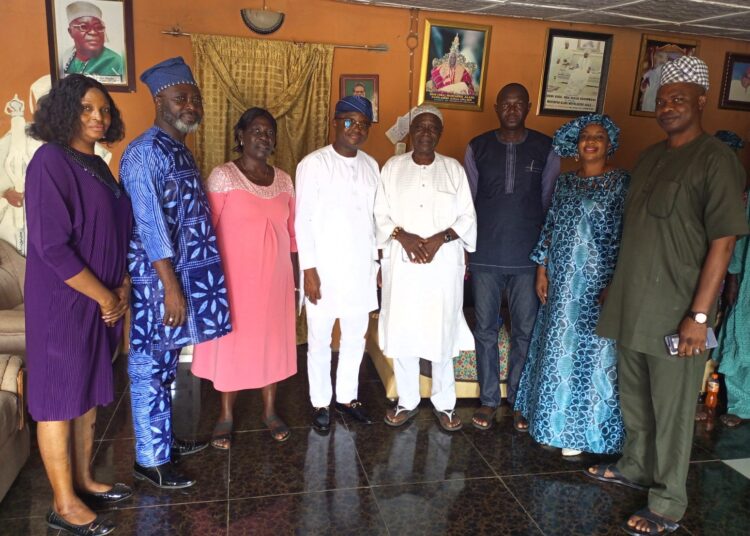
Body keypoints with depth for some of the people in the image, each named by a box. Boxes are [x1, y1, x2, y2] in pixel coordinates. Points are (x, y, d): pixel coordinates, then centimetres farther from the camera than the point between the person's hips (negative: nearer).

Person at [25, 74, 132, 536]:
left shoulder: (98, 166, 11)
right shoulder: (50, 162, -14)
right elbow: (51, 247, -21)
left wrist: (122, 288, 2)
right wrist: (105, 296, -15)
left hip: (101, 301, 8)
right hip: (63, 302, -8)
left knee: (90, 395, 17)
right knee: (59, 400, 4)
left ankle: (84, 481, 33)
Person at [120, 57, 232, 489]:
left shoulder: (180, 150, 14)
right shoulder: (145, 152, -14)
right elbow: (150, 223, -19)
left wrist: (182, 283, 16)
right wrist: (170, 286, -21)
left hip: (185, 275, 9)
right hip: (158, 280, -9)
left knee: (166, 365, 19)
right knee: (150, 368, 3)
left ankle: (164, 440, 34)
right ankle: (151, 460, 16)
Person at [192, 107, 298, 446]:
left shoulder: (284, 180, 7)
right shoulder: (222, 176, -8)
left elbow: (291, 232, 11)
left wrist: (294, 275, 10)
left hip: (275, 277, 5)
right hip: (235, 277, -4)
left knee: (273, 342, 12)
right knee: (231, 344, 7)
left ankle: (270, 411, 30)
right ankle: (225, 416, 25)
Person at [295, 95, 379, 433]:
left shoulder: (371, 166, 7)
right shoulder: (314, 164, -9)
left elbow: (372, 216, 11)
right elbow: (303, 220, -10)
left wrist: (375, 259, 10)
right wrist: (309, 269, -14)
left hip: (360, 267, 5)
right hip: (325, 268, -5)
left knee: (355, 337, 15)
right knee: (319, 340, 8)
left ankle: (347, 396, 33)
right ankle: (320, 403, 26)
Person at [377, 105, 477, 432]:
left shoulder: (454, 169, 5)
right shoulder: (393, 167, 5)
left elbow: (467, 218, 2)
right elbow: (380, 215, 2)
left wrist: (438, 239, -13)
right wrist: (403, 236, -15)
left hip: (444, 262, 0)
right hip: (402, 262, 1)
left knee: (443, 333, 5)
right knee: (402, 332, 5)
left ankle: (444, 402, 23)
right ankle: (407, 401, 23)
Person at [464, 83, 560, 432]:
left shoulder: (546, 149, 4)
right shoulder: (477, 148, 5)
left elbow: (550, 204, 7)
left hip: (528, 258, 0)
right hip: (485, 257, 0)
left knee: (525, 331, 7)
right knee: (485, 330, 8)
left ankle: (519, 400, 25)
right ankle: (488, 399, 22)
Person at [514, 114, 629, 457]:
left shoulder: (622, 182, -4)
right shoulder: (565, 182, 10)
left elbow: (625, 236, -9)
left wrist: (615, 284, -15)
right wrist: (541, 270, 5)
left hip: (598, 284, -5)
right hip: (562, 282, 5)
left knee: (590, 352, 2)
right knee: (557, 349, 11)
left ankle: (579, 430, 15)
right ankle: (555, 422, 26)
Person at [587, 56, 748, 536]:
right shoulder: (651, 157, 13)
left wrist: (699, 315, -17)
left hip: (675, 312, -7)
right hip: (632, 305, 7)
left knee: (672, 411, 5)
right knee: (634, 398, 20)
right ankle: (636, 467, 40)